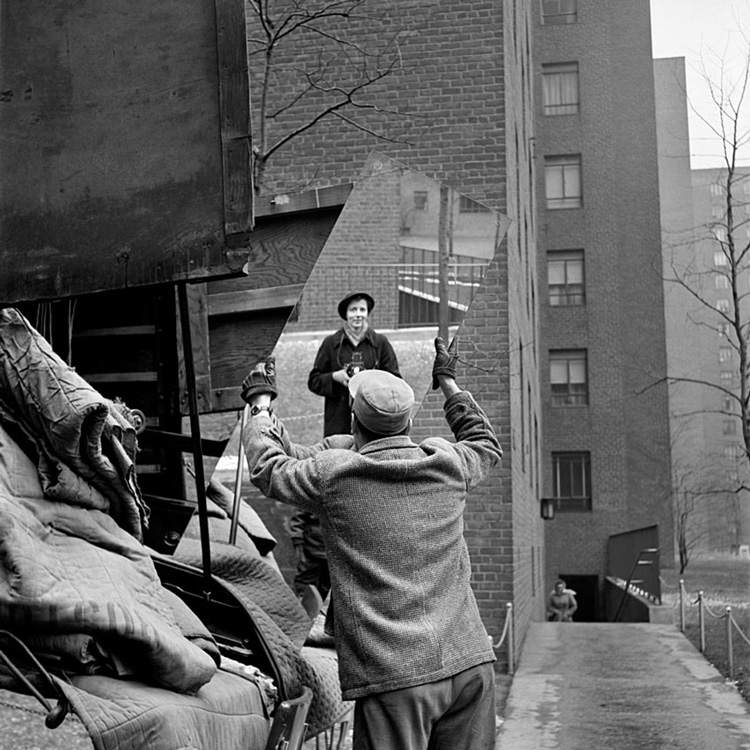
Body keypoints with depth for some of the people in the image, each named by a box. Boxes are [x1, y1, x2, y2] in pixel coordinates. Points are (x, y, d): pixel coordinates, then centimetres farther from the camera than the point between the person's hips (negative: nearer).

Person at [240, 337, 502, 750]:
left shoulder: (332, 474, -4)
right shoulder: (448, 463, 7)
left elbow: (267, 467, 15)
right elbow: (486, 443, 31)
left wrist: (260, 402, 30)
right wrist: (448, 382, 43)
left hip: (393, 675, -4)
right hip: (470, 660, 4)